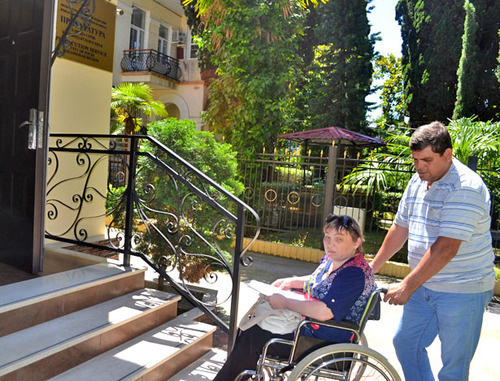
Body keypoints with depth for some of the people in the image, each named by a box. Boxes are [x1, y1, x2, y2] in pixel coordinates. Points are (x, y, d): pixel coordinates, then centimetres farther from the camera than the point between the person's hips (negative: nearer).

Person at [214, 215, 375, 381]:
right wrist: (293, 282, 10)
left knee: (250, 339, -10)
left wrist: (284, 302, -22)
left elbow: (324, 312, -33)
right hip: (305, 322, 10)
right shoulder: (331, 258, 4)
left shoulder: (356, 274, -25)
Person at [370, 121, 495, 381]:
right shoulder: (417, 182, 6)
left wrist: (407, 286, -25)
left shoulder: (465, 188, -20)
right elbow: (400, 228, 13)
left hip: (461, 291, -8)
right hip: (423, 286, 8)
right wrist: (372, 267, 14)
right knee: (404, 342, 16)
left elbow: (446, 248, -27)